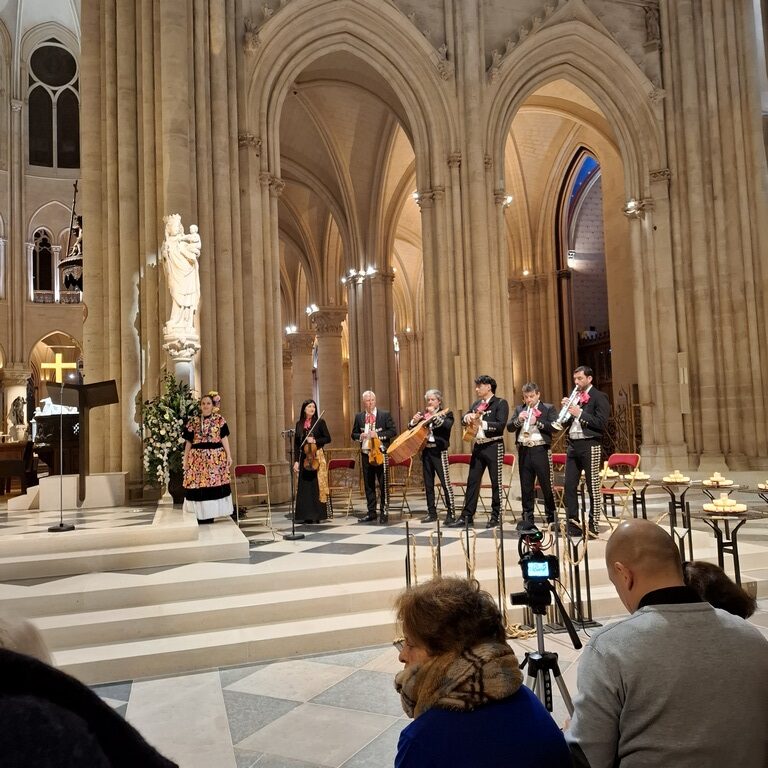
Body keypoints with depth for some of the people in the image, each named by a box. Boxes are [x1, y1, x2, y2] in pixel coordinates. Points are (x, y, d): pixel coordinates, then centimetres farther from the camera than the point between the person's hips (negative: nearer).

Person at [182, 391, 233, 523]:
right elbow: (188, 442, 9)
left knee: (214, 482, -3)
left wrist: (229, 455, -5)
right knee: (197, 483, -2)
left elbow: (224, 438, 1)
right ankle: (200, 514, 7)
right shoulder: (193, 421, 8)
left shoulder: (219, 419, 5)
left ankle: (209, 514, 5)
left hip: (215, 457, -1)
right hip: (198, 458, 1)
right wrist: (185, 460, 7)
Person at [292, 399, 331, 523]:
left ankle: (317, 515, 1)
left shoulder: (320, 422, 2)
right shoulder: (299, 424, 10)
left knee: (316, 485, -4)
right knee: (304, 486, 2)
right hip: (303, 457, 3)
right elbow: (296, 444, 9)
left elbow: (327, 438, 0)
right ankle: (305, 515, 8)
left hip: (316, 456, -3)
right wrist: (296, 461, 3)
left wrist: (315, 440, -14)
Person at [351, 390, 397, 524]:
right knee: (368, 484, 9)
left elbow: (393, 431, -5)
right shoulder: (359, 417, 10)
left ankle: (384, 513, 4)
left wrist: (378, 434, -17)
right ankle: (371, 513, 17)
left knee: (383, 484, -2)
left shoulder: (385, 415, -1)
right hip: (365, 453, 4)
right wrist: (360, 436, -8)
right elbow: (354, 434, 15)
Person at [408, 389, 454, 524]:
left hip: (439, 451, -5)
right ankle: (432, 513, 15)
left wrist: (434, 415, -23)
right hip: (425, 450, 6)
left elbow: (447, 425, -20)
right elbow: (411, 429, 13)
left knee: (445, 482, -7)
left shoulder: (446, 413, 0)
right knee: (428, 483, 8)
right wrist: (414, 421, -7)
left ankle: (451, 513, -3)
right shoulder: (423, 415, 14)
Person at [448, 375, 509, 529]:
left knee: (496, 482, 1)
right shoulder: (476, 404, 15)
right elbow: (465, 419, 11)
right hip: (478, 446, 6)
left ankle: (495, 516, 10)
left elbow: (501, 425, -17)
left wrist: (482, 423, -27)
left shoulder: (501, 403, -5)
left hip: (494, 446, -6)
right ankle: (467, 516, 9)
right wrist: (467, 416, -11)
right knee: (472, 481, 5)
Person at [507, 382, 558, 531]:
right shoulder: (519, 409, 15)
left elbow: (554, 427, -9)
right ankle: (527, 518, 13)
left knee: (546, 485, 0)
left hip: (541, 450, -4)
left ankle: (551, 517, 12)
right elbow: (509, 427, 7)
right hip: (523, 451, 4)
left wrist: (537, 421, -17)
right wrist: (518, 420, -11)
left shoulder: (548, 408, 4)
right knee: (526, 486, 7)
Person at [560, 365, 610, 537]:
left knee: (593, 487, 0)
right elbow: (566, 424, 16)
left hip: (589, 445, -7)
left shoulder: (599, 397, -3)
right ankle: (573, 525, 13)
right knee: (569, 486, 5)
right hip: (573, 445, 7)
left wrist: (580, 413, -16)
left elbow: (602, 423, -14)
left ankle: (593, 526, 7)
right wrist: (566, 409, -1)